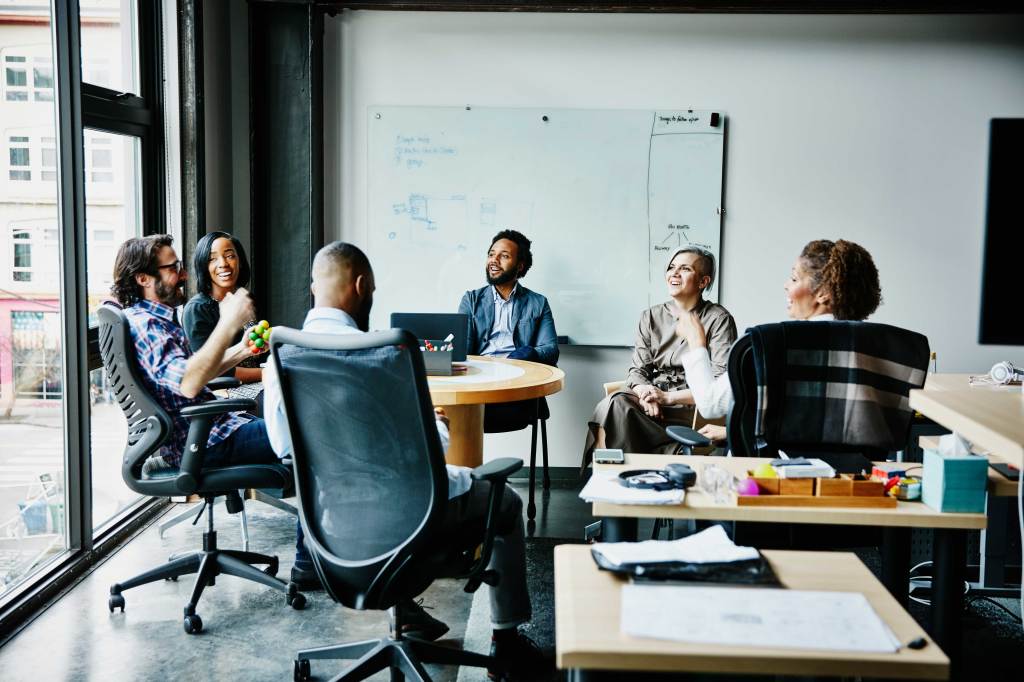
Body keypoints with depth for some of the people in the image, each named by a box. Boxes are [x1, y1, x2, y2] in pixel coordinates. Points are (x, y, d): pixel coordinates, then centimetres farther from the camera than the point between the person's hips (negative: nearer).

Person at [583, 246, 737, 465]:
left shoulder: (718, 319, 1)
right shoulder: (651, 316, 17)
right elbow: (637, 370, 11)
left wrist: (668, 397, -16)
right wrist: (645, 392, -14)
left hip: (690, 409, -5)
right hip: (649, 400, 5)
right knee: (615, 402, -30)